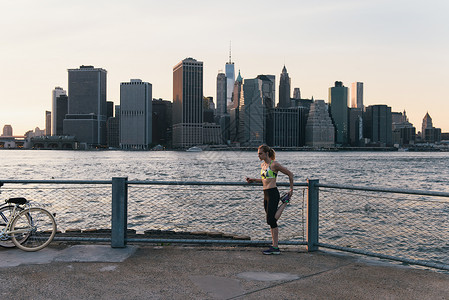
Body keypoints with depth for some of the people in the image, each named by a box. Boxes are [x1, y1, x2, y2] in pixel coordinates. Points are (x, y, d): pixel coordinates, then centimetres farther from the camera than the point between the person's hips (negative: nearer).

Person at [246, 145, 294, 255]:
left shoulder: (274, 164, -10)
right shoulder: (262, 165, 14)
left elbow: (290, 174, -4)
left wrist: (291, 190, 1)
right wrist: (253, 180, 17)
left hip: (273, 193, -8)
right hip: (266, 195, 8)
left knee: (271, 220, -13)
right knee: (272, 222, 8)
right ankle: (275, 247, 11)